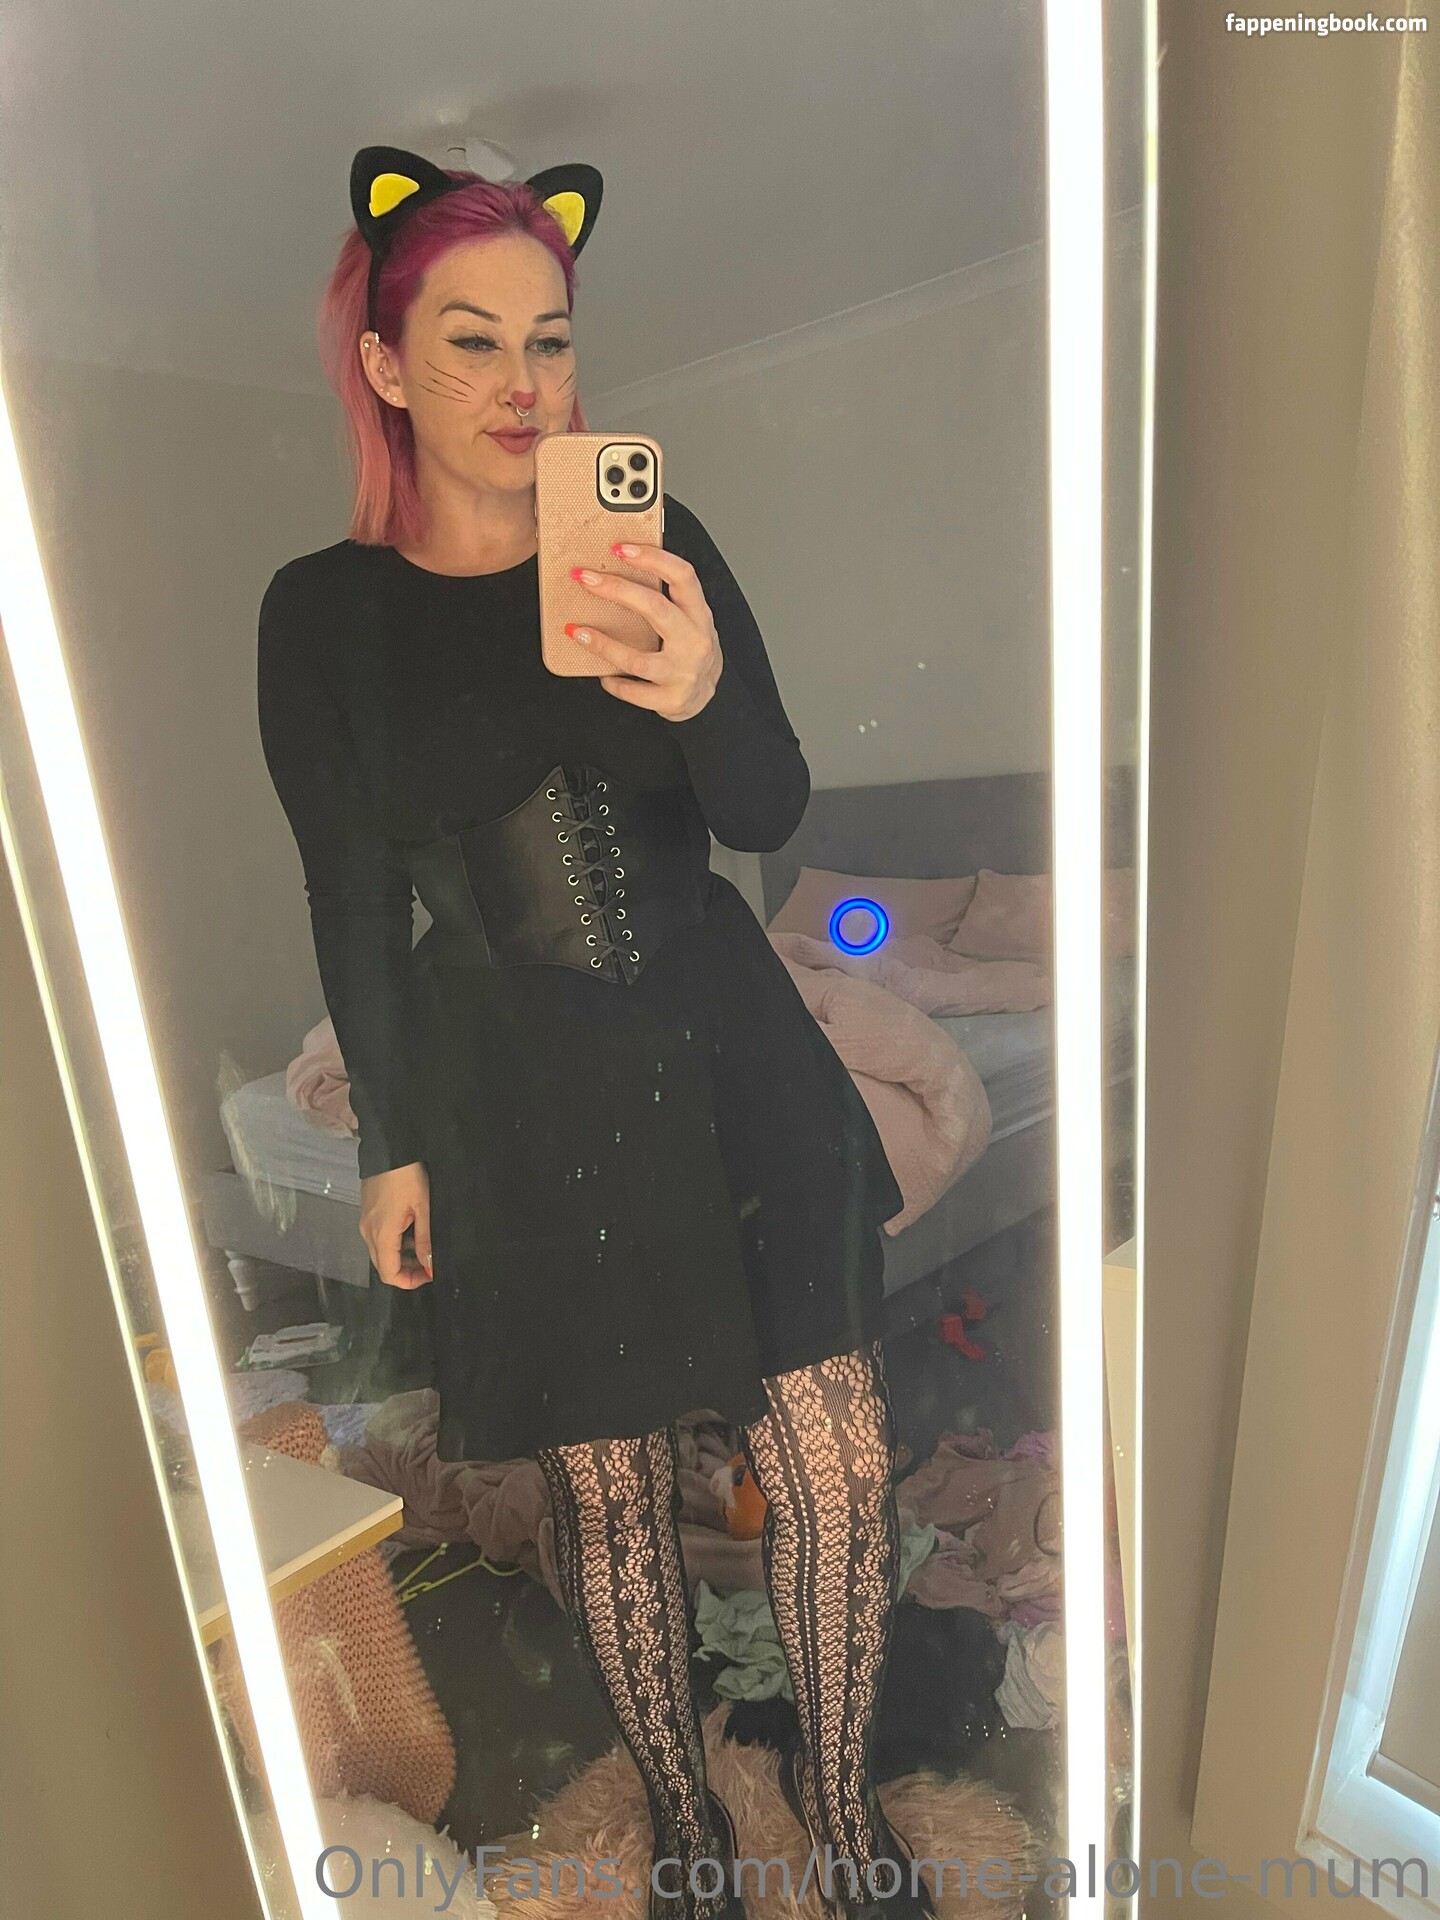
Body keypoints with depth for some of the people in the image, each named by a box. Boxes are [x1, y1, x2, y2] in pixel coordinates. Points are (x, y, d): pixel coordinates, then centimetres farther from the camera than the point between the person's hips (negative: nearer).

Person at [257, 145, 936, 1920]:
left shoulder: (657, 545, 1)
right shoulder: (324, 611, -1)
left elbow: (772, 811, -5)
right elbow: (351, 901, 2)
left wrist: (701, 695, -27)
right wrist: (390, 1145, 4)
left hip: (726, 1059, 2)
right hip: (519, 1104, -1)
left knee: (840, 1464, 5)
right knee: (612, 1492, 13)